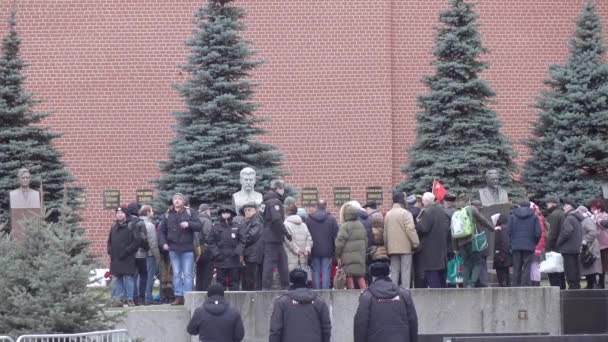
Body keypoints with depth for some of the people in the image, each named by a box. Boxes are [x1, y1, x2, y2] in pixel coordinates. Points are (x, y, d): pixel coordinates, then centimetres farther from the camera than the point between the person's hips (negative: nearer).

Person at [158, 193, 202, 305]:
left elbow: (199, 226, -4)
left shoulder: (189, 213, 2)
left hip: (187, 249, -2)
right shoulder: (167, 214, 7)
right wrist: (163, 243, -2)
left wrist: (188, 224, -20)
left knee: (187, 274, -2)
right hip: (173, 249, 2)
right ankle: (178, 297, 9)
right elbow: (162, 230, 11)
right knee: (176, 274, 5)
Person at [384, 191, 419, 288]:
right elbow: (410, 229, -16)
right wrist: (415, 243, -9)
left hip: (392, 248, 6)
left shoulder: (388, 214, 11)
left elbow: (385, 232, 14)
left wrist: (387, 247, 19)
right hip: (405, 247, -6)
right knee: (405, 271, -3)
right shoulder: (405, 213, -9)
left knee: (394, 271, 9)